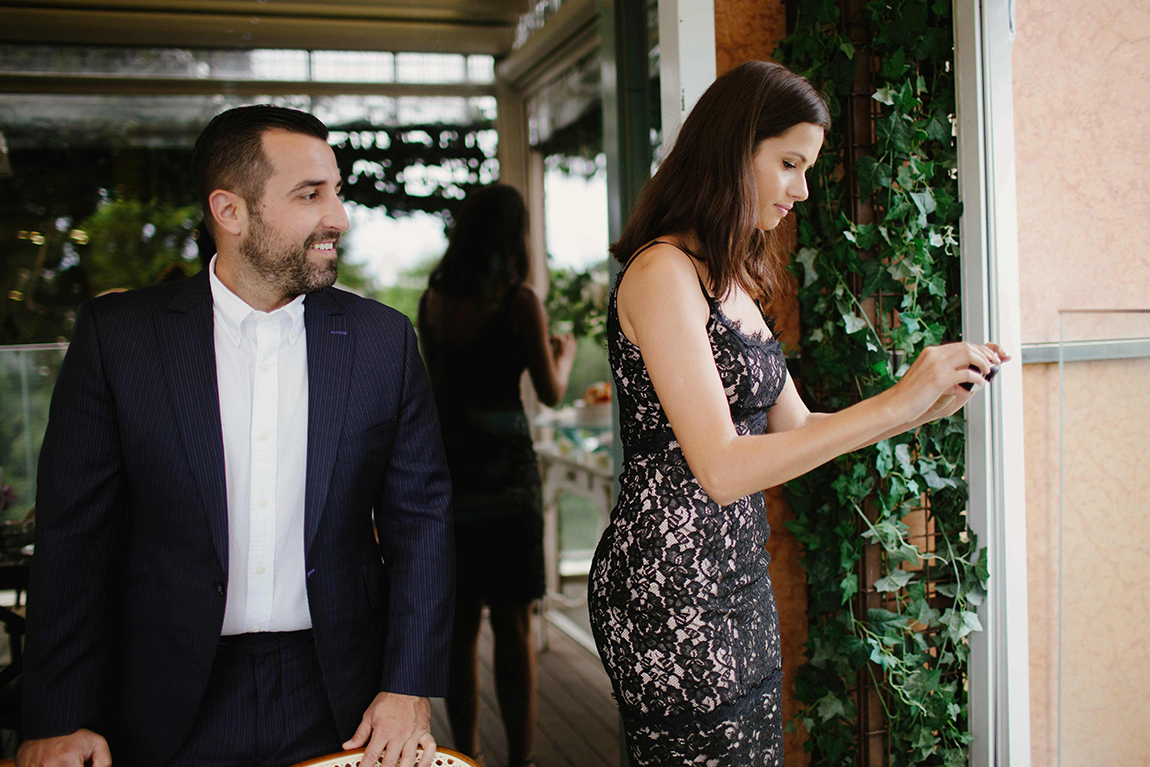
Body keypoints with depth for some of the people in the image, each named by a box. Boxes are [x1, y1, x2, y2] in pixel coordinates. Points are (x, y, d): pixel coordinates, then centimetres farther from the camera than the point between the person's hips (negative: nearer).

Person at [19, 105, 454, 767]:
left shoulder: (384, 339, -1)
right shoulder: (117, 334, -4)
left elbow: (420, 519, 0)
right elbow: (75, 533, -3)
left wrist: (410, 688, -6)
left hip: (339, 703, 1)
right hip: (172, 709, 0)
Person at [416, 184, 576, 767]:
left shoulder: (432, 299, 6)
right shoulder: (519, 300, -9)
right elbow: (551, 393, -4)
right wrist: (564, 355, 17)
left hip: (444, 472, 5)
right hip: (504, 472, -4)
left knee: (460, 626, 12)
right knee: (512, 626, 4)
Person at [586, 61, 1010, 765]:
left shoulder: (734, 281, 13)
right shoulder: (661, 273, -15)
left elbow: (795, 430, 16)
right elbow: (722, 468, -23)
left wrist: (928, 405, 4)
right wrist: (896, 402, -21)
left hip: (736, 580, 9)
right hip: (671, 586, -9)